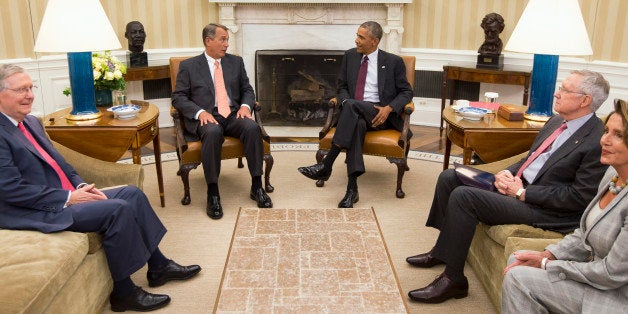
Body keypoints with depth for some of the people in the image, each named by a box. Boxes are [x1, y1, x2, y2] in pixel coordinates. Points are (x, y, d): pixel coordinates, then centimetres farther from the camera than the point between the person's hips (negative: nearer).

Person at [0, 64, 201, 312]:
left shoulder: (31, 122, 14)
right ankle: (123, 293, -10)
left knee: (133, 194, -2)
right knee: (117, 209, -24)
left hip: (67, 194, 9)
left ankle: (158, 266, 8)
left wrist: (81, 186, 0)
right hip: (38, 212, -9)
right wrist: (68, 198, -19)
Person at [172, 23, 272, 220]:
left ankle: (257, 186, -19)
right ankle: (212, 193, -29)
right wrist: (200, 112, -16)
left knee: (252, 128, -29)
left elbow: (247, 90, 18)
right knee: (213, 132, -38)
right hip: (206, 117, -3)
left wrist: (245, 106, -5)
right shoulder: (188, 66, 7)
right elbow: (178, 97, 2)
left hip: (233, 115, 3)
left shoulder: (236, 62, 17)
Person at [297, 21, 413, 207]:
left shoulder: (393, 62, 5)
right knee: (357, 124, -37)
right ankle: (352, 188, -41)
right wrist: (346, 103, -5)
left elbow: (406, 92, 7)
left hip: (380, 115, -2)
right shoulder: (350, 56, 15)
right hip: (355, 114, 2)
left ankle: (326, 166, -37)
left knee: (352, 105, -35)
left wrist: (389, 108, -13)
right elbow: (342, 86, 19)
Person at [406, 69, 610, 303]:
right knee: (449, 177, 4)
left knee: (463, 196, -26)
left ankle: (453, 280, -13)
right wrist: (508, 173, 1)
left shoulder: (599, 141, -16)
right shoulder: (556, 122, 11)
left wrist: (523, 192, -17)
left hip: (544, 209, -10)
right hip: (518, 183, 10)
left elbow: (581, 196, -19)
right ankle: (443, 251, 14)